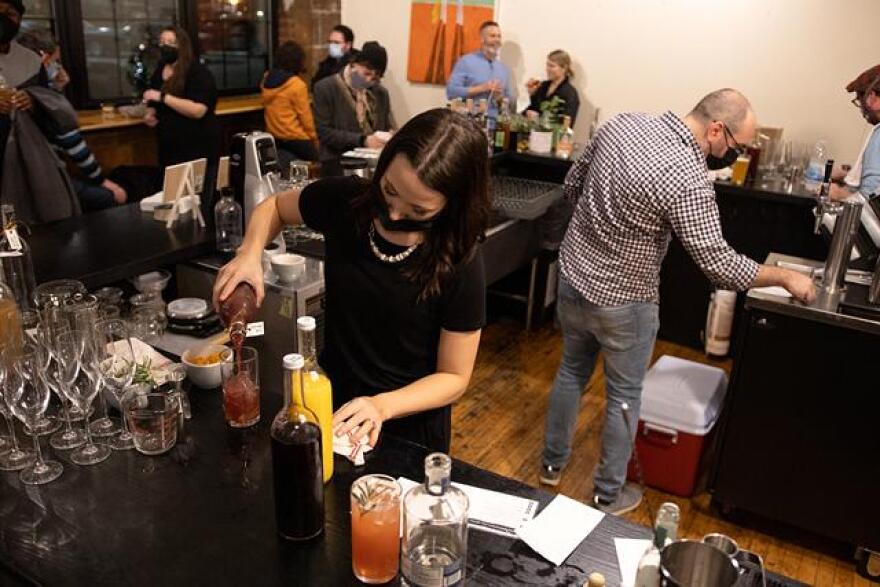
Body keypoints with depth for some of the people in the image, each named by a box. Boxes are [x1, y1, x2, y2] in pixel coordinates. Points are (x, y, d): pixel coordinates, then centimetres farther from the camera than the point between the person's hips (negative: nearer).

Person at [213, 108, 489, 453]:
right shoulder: (344, 200, -17)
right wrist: (249, 255, -16)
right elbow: (273, 208, 3)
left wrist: (381, 407, -31)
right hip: (330, 402, 4)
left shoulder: (458, 264, -25)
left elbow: (454, 377, -16)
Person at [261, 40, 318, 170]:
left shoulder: (267, 79, 2)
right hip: (296, 139, -6)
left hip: (274, 137, 6)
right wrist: (313, 135, 1)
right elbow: (305, 115, -13)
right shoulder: (297, 85, -18)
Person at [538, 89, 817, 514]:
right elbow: (719, 264, -22)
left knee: (572, 371, 25)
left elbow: (572, 186, 6)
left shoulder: (621, 124, -5)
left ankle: (552, 463, 43)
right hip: (622, 301, -7)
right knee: (624, 396, 14)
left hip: (572, 276, 7)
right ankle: (608, 495, 32)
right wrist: (786, 277, -8)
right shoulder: (688, 178, -26)